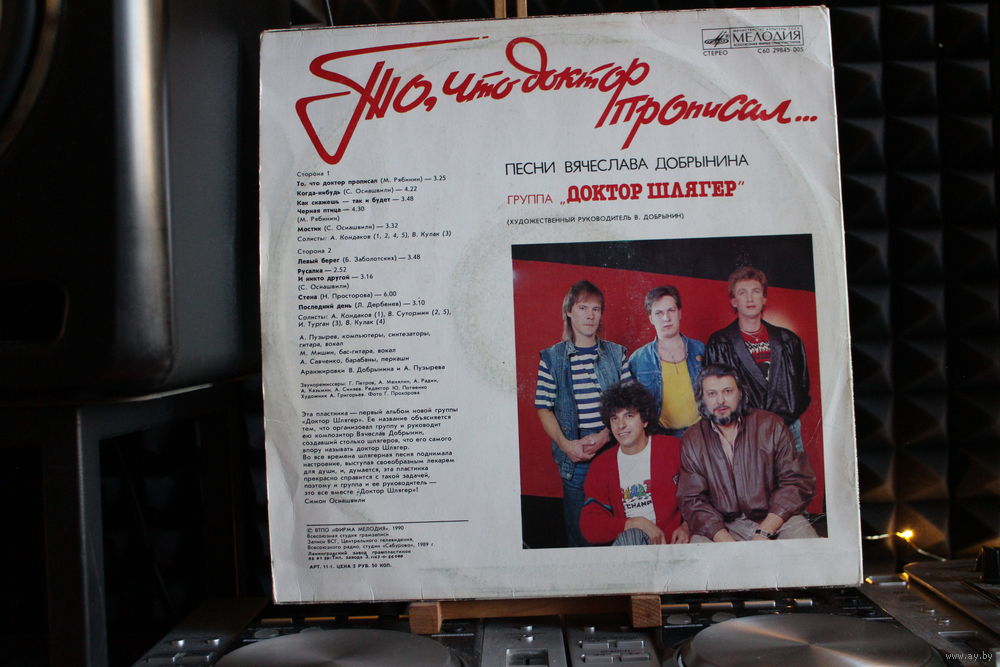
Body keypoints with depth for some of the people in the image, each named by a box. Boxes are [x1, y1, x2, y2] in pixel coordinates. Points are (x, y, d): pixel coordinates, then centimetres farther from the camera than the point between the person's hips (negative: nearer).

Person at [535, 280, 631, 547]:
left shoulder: (616, 354, 7)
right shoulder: (552, 358, 4)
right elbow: (544, 408, 3)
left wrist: (604, 436, -10)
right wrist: (565, 444, -11)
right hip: (574, 457, -1)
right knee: (578, 527, 5)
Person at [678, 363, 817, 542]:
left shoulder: (771, 426, 1)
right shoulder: (692, 441, 4)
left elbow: (797, 482, -3)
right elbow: (692, 500, -1)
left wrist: (764, 532, -14)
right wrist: (725, 540, -18)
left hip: (775, 520, -1)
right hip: (725, 526, 1)